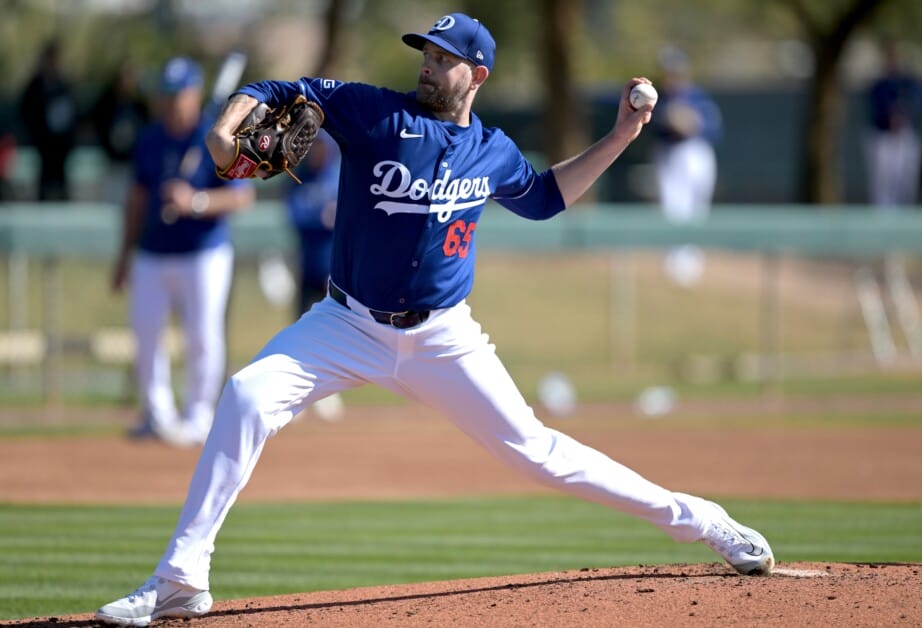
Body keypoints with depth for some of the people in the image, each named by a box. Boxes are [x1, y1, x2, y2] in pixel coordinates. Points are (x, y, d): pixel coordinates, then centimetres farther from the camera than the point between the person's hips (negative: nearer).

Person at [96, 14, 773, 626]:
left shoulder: (494, 152, 4)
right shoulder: (374, 113, -6)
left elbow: (545, 196, 24)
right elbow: (279, 92, -8)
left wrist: (620, 138, 15)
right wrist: (226, 130, -29)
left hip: (443, 340, 1)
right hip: (349, 326, -1)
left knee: (532, 448, 0)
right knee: (248, 396, -23)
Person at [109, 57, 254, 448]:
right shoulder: (150, 139, 8)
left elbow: (242, 195, -13)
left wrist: (197, 202, -28)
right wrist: (125, 253, 17)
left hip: (204, 256, -5)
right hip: (153, 254, 5)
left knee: (203, 336, -5)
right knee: (145, 331, 2)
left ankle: (198, 415, 8)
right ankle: (156, 413, 15)